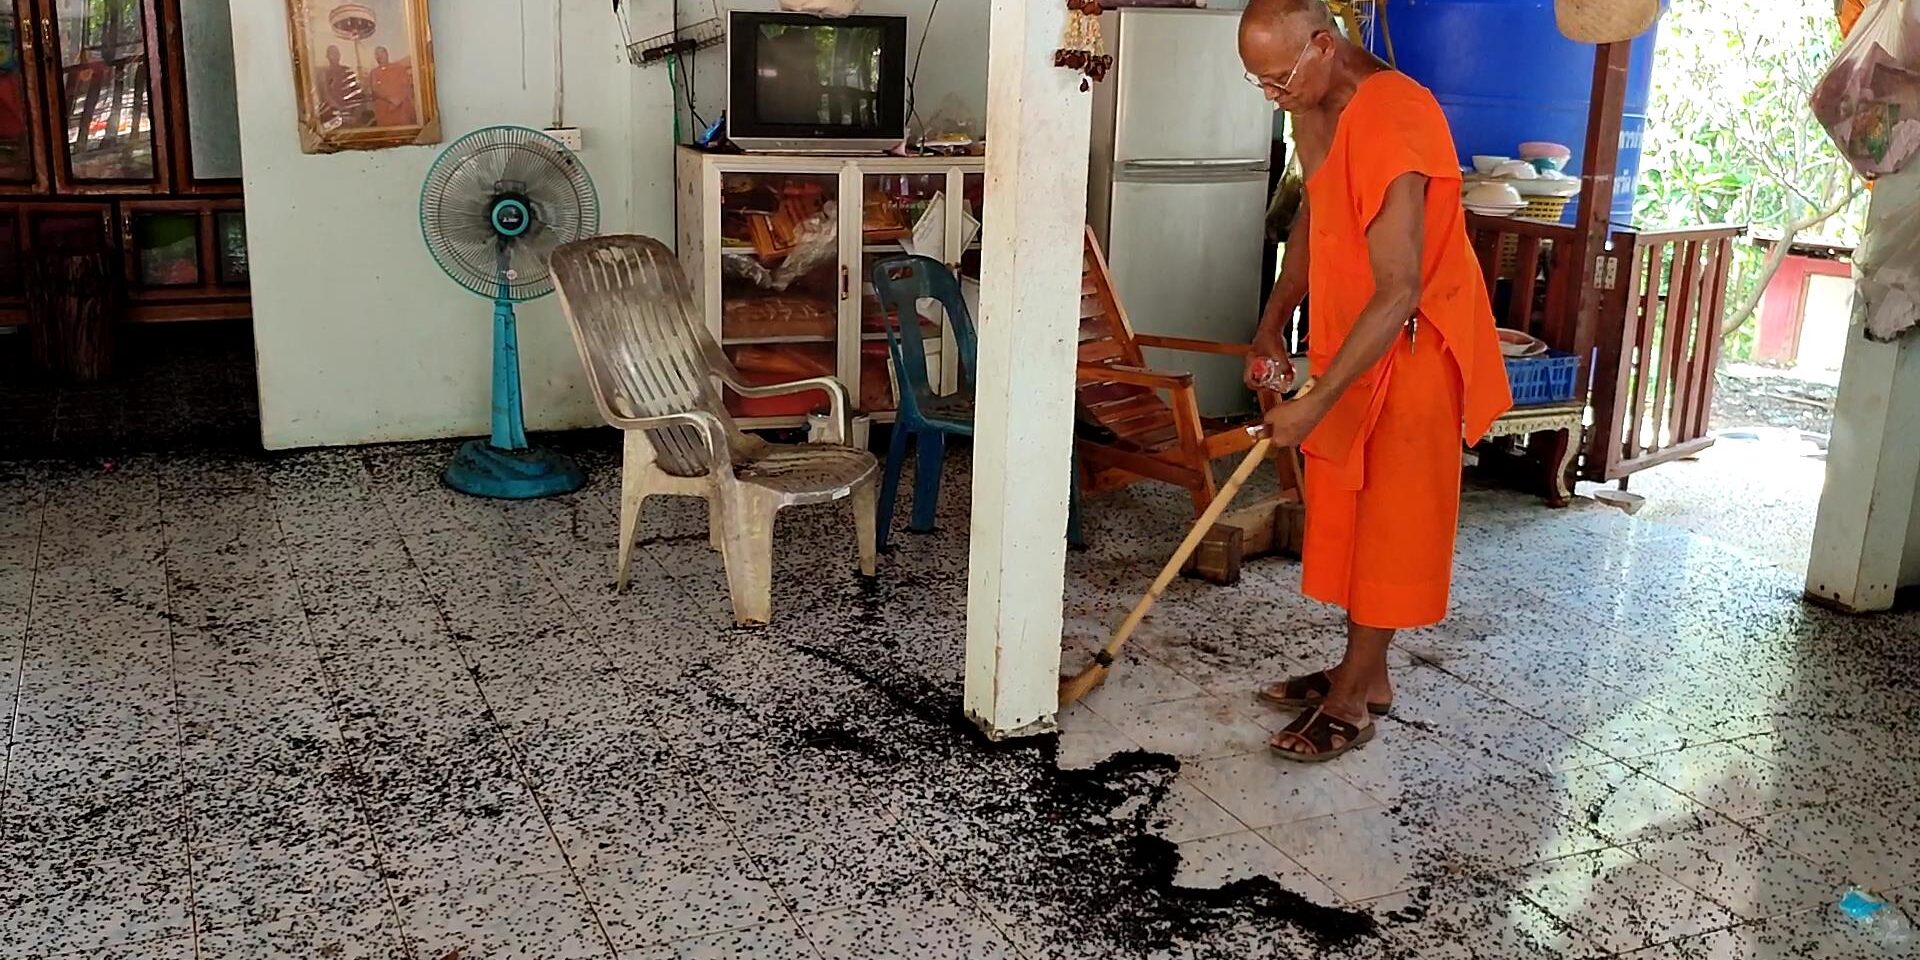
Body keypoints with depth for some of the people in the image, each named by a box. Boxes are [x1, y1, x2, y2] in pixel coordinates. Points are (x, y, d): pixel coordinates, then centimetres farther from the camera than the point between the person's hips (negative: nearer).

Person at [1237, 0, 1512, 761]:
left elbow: (1398, 293, -31)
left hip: (1412, 349, -9)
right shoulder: (1316, 107, 1)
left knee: (1389, 519, 1)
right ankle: (1364, 673, 27)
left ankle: (1352, 700, 12)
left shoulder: (1390, 124, -29)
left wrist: (1316, 402, -30)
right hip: (1353, 339, 9)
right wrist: (1273, 323, 10)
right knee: (1347, 511, 14)